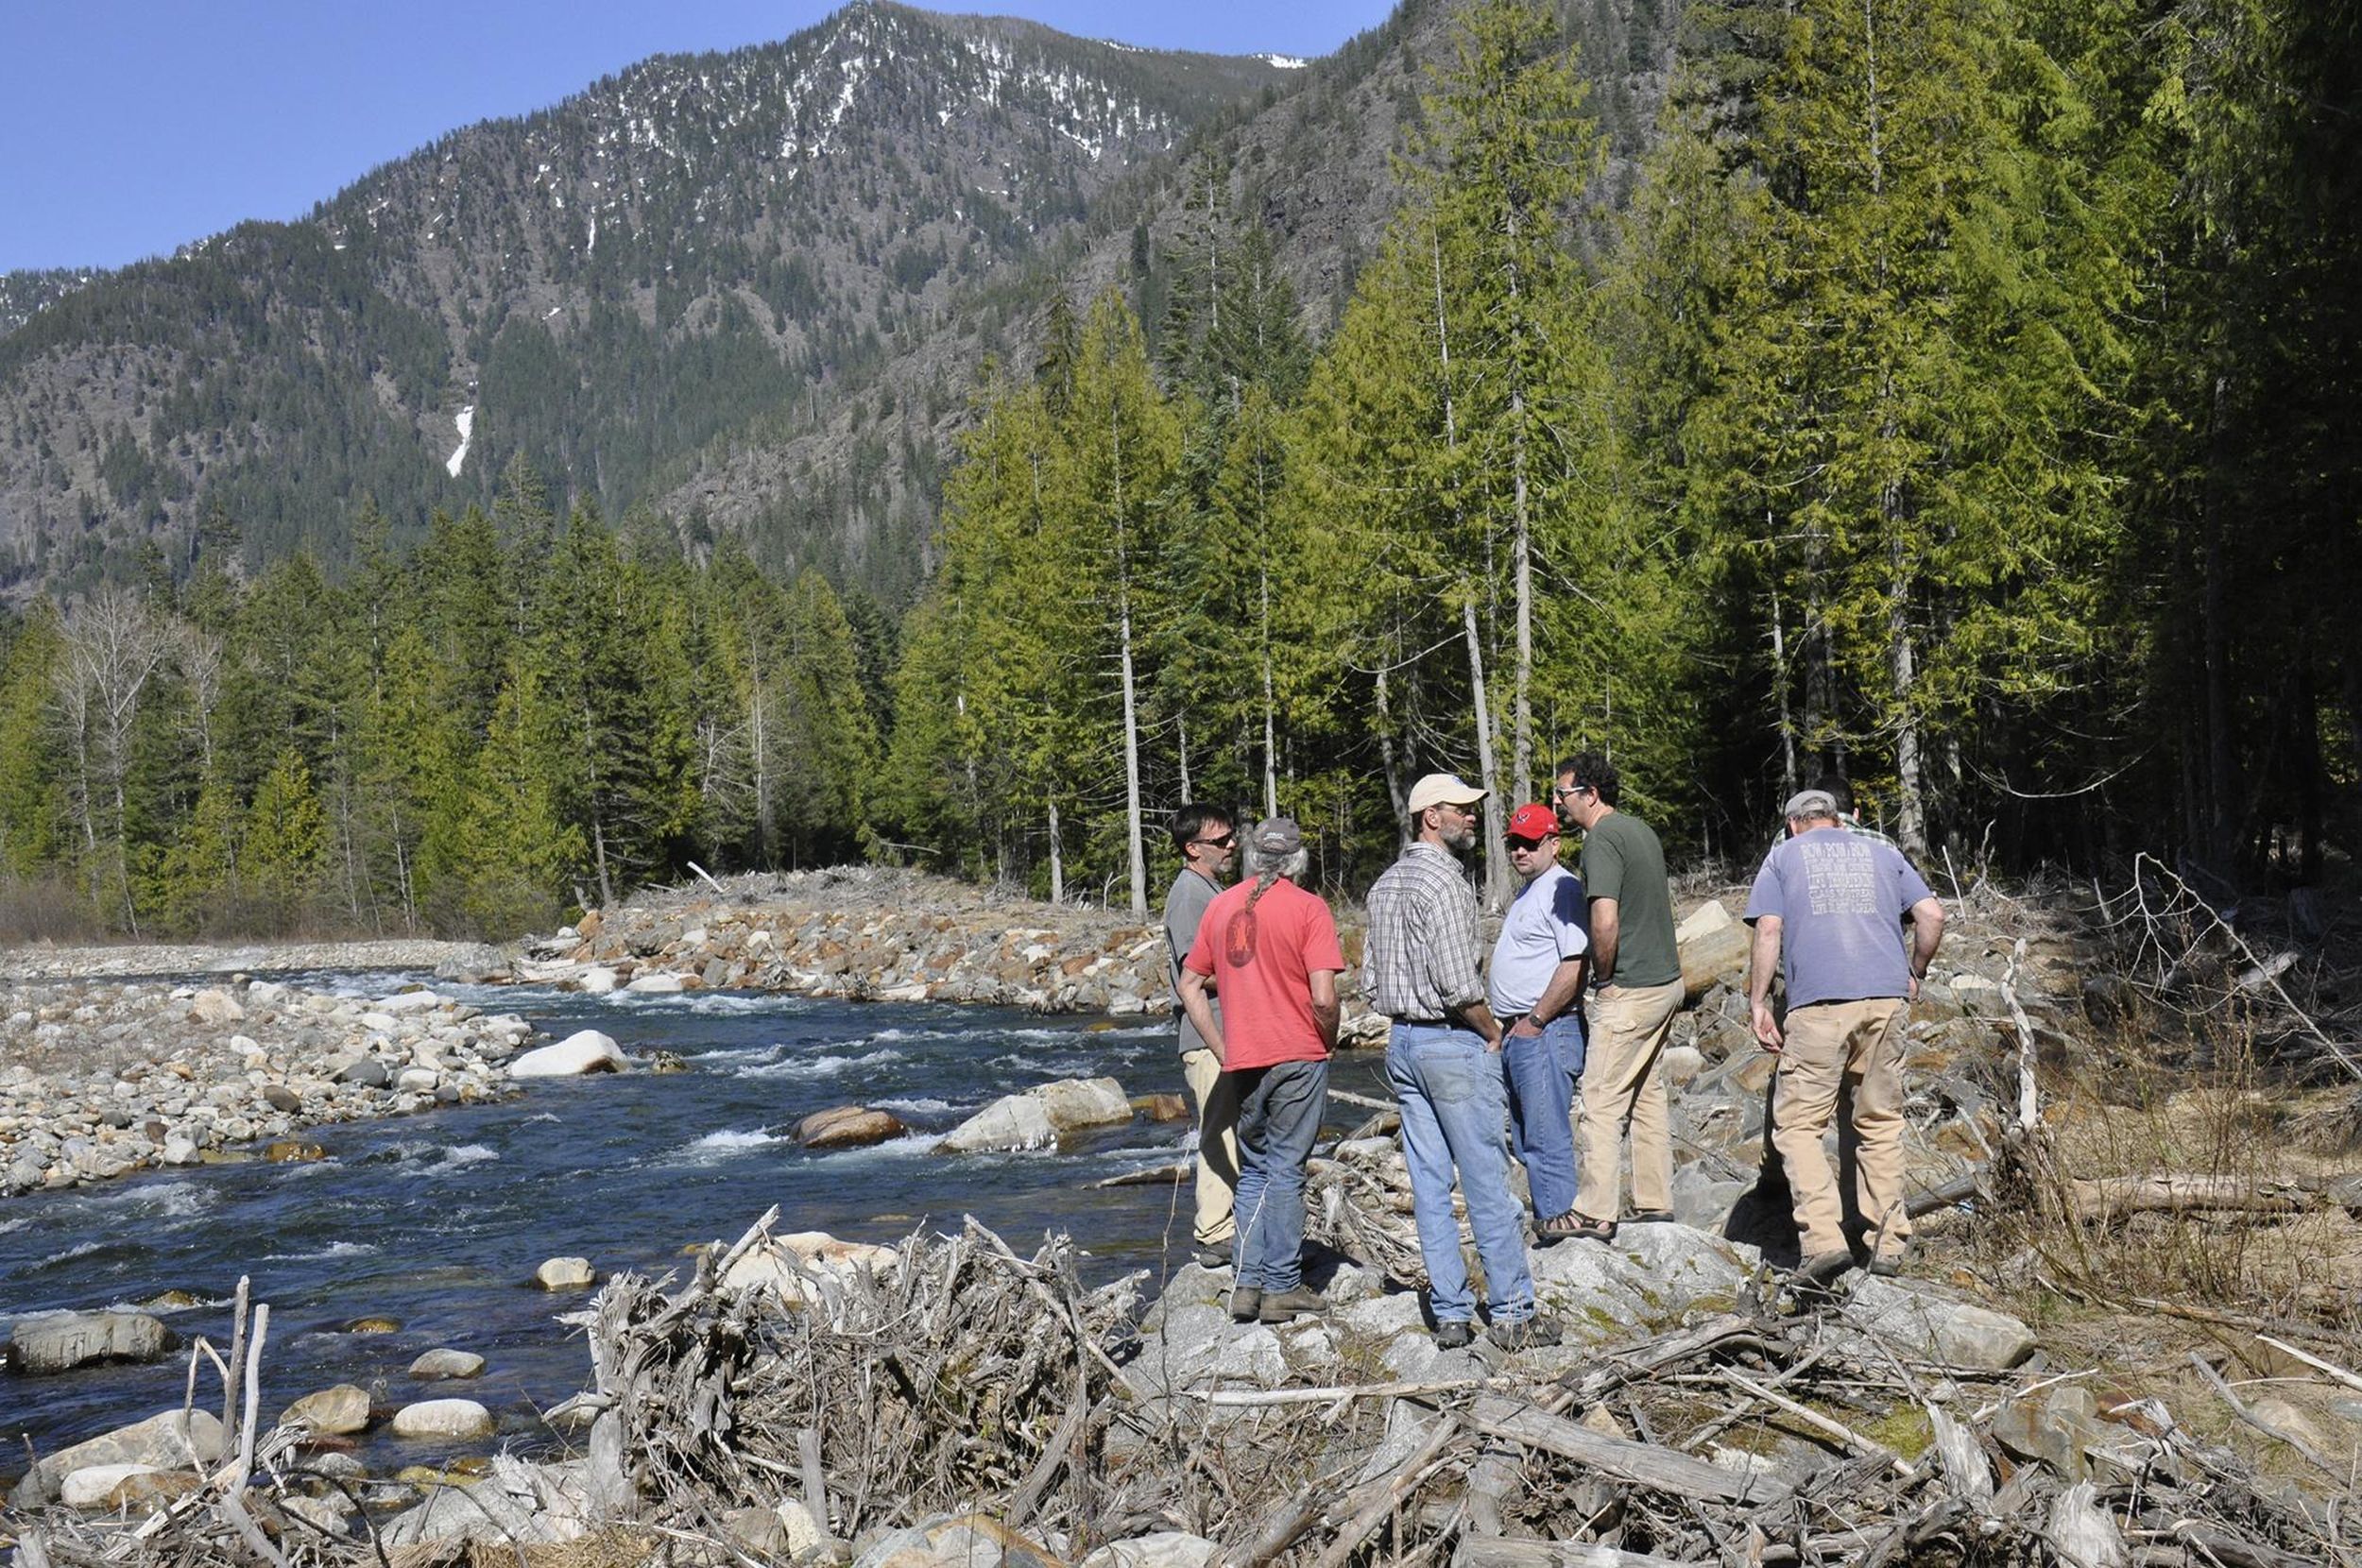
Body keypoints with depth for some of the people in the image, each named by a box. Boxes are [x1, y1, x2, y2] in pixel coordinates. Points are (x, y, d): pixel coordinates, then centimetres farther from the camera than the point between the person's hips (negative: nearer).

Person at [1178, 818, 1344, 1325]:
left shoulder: (1221, 905, 7)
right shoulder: (1307, 908, -9)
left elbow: (1190, 985, 11)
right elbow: (1324, 998, -17)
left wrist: (1223, 1049, 13)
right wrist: (1329, 1041, 1)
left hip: (1242, 1060, 5)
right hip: (1298, 1058, -5)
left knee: (1254, 1169, 16)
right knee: (1286, 1170, 3)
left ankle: (1247, 1284, 14)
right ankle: (1282, 1288, 9)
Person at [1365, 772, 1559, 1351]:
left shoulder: (1386, 884, 13)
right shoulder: (1444, 879, -15)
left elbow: (1370, 979, 16)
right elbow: (1459, 983, -20)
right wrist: (1493, 1032, -6)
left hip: (1402, 1043, 9)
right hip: (1454, 1044, -9)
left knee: (1429, 1184, 8)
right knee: (1487, 1184, -2)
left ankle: (1450, 1315, 13)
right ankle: (1512, 1314, 3)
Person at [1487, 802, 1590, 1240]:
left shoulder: (1563, 889, -13)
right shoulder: (1525, 894, 20)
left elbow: (1574, 967, -22)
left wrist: (1534, 1021, -17)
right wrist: (1507, 1025, 17)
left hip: (1545, 1033, -11)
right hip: (1515, 1033, 11)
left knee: (1546, 1137, -9)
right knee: (1526, 1140, 15)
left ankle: (1557, 1222, -5)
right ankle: (1546, 1217, 22)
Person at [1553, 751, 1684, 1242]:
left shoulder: (1602, 839, -16)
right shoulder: (1641, 830, 13)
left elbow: (1606, 922, -26)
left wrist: (1604, 977, -10)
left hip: (1628, 992, -10)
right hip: (1666, 981, 10)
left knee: (1602, 1102, -4)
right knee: (1649, 1095, 16)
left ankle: (1594, 1217, -2)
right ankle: (1655, 1205, 23)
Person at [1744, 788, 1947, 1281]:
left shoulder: (1783, 856, 15)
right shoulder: (1883, 853, 22)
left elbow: (1769, 931, 2)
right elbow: (1931, 914, 11)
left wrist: (1758, 1004, 2)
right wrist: (1914, 974, 24)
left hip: (1818, 1003, -3)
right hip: (1887, 998, 3)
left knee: (1798, 1123, 1)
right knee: (1881, 1123, 12)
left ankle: (1824, 1238, -14)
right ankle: (1889, 1245, 12)